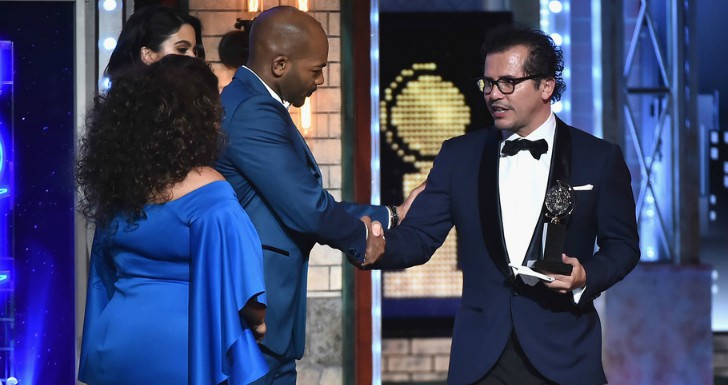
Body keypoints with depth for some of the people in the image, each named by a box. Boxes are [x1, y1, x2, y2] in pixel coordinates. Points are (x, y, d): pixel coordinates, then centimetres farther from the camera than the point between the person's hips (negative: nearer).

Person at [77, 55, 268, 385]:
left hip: (115, 344, 7)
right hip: (182, 356, -6)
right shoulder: (208, 194, -15)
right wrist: (260, 323, 0)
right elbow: (237, 285, -17)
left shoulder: (118, 182, 6)